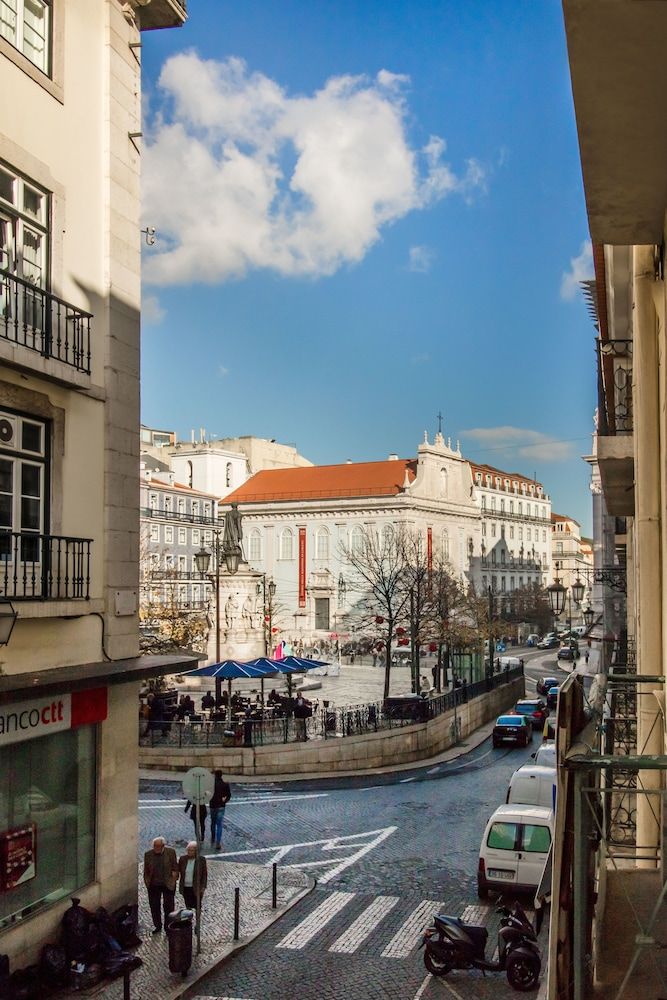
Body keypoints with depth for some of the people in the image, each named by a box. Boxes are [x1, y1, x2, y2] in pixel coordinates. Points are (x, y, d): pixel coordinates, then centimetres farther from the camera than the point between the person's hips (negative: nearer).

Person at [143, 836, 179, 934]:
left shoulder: (171, 852, -6)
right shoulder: (148, 854, -2)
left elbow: (175, 866, 2)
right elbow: (146, 870, 7)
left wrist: (174, 874, -10)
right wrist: (146, 882, 0)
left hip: (168, 884, -2)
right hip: (153, 885, 2)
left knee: (168, 906, 3)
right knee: (154, 906, 11)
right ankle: (157, 926, 27)